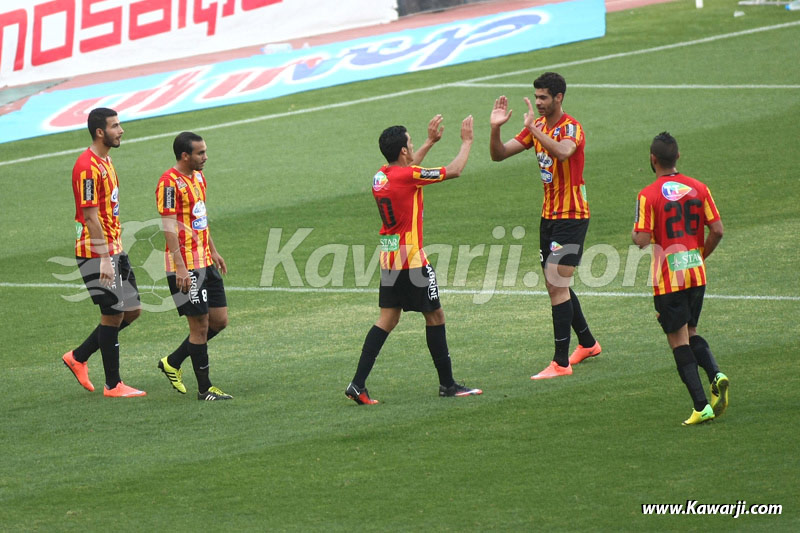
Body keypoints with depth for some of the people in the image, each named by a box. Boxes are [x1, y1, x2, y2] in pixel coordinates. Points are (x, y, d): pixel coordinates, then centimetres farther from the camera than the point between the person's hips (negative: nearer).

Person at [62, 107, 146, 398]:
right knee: (113, 315, -3)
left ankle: (78, 357, 21)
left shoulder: (105, 162, 13)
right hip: (96, 253, -10)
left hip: (114, 250, 10)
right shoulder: (87, 167, -18)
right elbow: (90, 216, -21)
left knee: (132, 310, 11)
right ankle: (113, 385, 6)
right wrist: (104, 258, -23)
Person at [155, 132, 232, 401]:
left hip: (205, 262, 9)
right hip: (186, 266, -9)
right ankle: (204, 388, 6)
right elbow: (169, 227, -20)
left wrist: (213, 251, 25)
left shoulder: (198, 177, 12)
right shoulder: (170, 182, -16)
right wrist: (180, 268, -24)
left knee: (219, 320, 10)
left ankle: (173, 362, 24)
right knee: (200, 325, -4)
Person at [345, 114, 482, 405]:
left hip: (389, 258, 8)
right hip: (411, 258, -8)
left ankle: (358, 384, -2)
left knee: (388, 319, 7)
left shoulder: (382, 176, 6)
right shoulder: (409, 176, -17)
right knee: (435, 315, 5)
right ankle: (447, 383, 12)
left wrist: (430, 142, 35)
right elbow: (453, 171, -7)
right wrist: (467, 141, 9)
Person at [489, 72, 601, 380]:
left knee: (557, 286, -13)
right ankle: (587, 343, 35)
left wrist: (534, 129, -37)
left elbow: (563, 152, -39)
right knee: (556, 285, 16)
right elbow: (498, 154, 6)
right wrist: (496, 128, -12)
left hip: (571, 217, -9)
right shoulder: (538, 126, 9)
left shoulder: (571, 128, -15)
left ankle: (561, 363, -13)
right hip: (549, 215, 9)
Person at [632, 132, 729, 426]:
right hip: (696, 274, 5)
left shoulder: (648, 195, -12)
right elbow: (717, 230, -1)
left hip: (667, 279, -5)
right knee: (691, 332, 22)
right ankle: (716, 375, -4)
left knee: (679, 340, 1)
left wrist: (635, 234, 7)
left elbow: (642, 240, -16)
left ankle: (701, 406, -6)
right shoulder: (698, 188, 1)